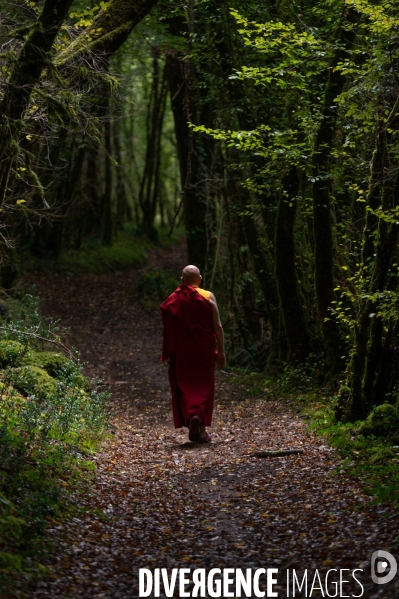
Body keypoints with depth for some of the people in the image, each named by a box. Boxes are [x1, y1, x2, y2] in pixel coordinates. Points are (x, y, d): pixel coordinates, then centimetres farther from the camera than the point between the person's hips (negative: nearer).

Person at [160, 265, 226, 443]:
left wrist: (167, 354, 8)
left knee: (184, 387, 9)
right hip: (204, 351, 0)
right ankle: (201, 429, -2)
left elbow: (168, 329, 1)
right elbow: (217, 326, -5)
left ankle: (190, 417, -12)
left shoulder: (173, 299, 0)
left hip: (181, 353, 0)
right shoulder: (208, 297, -2)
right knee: (203, 387, 8)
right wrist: (221, 351, 0)